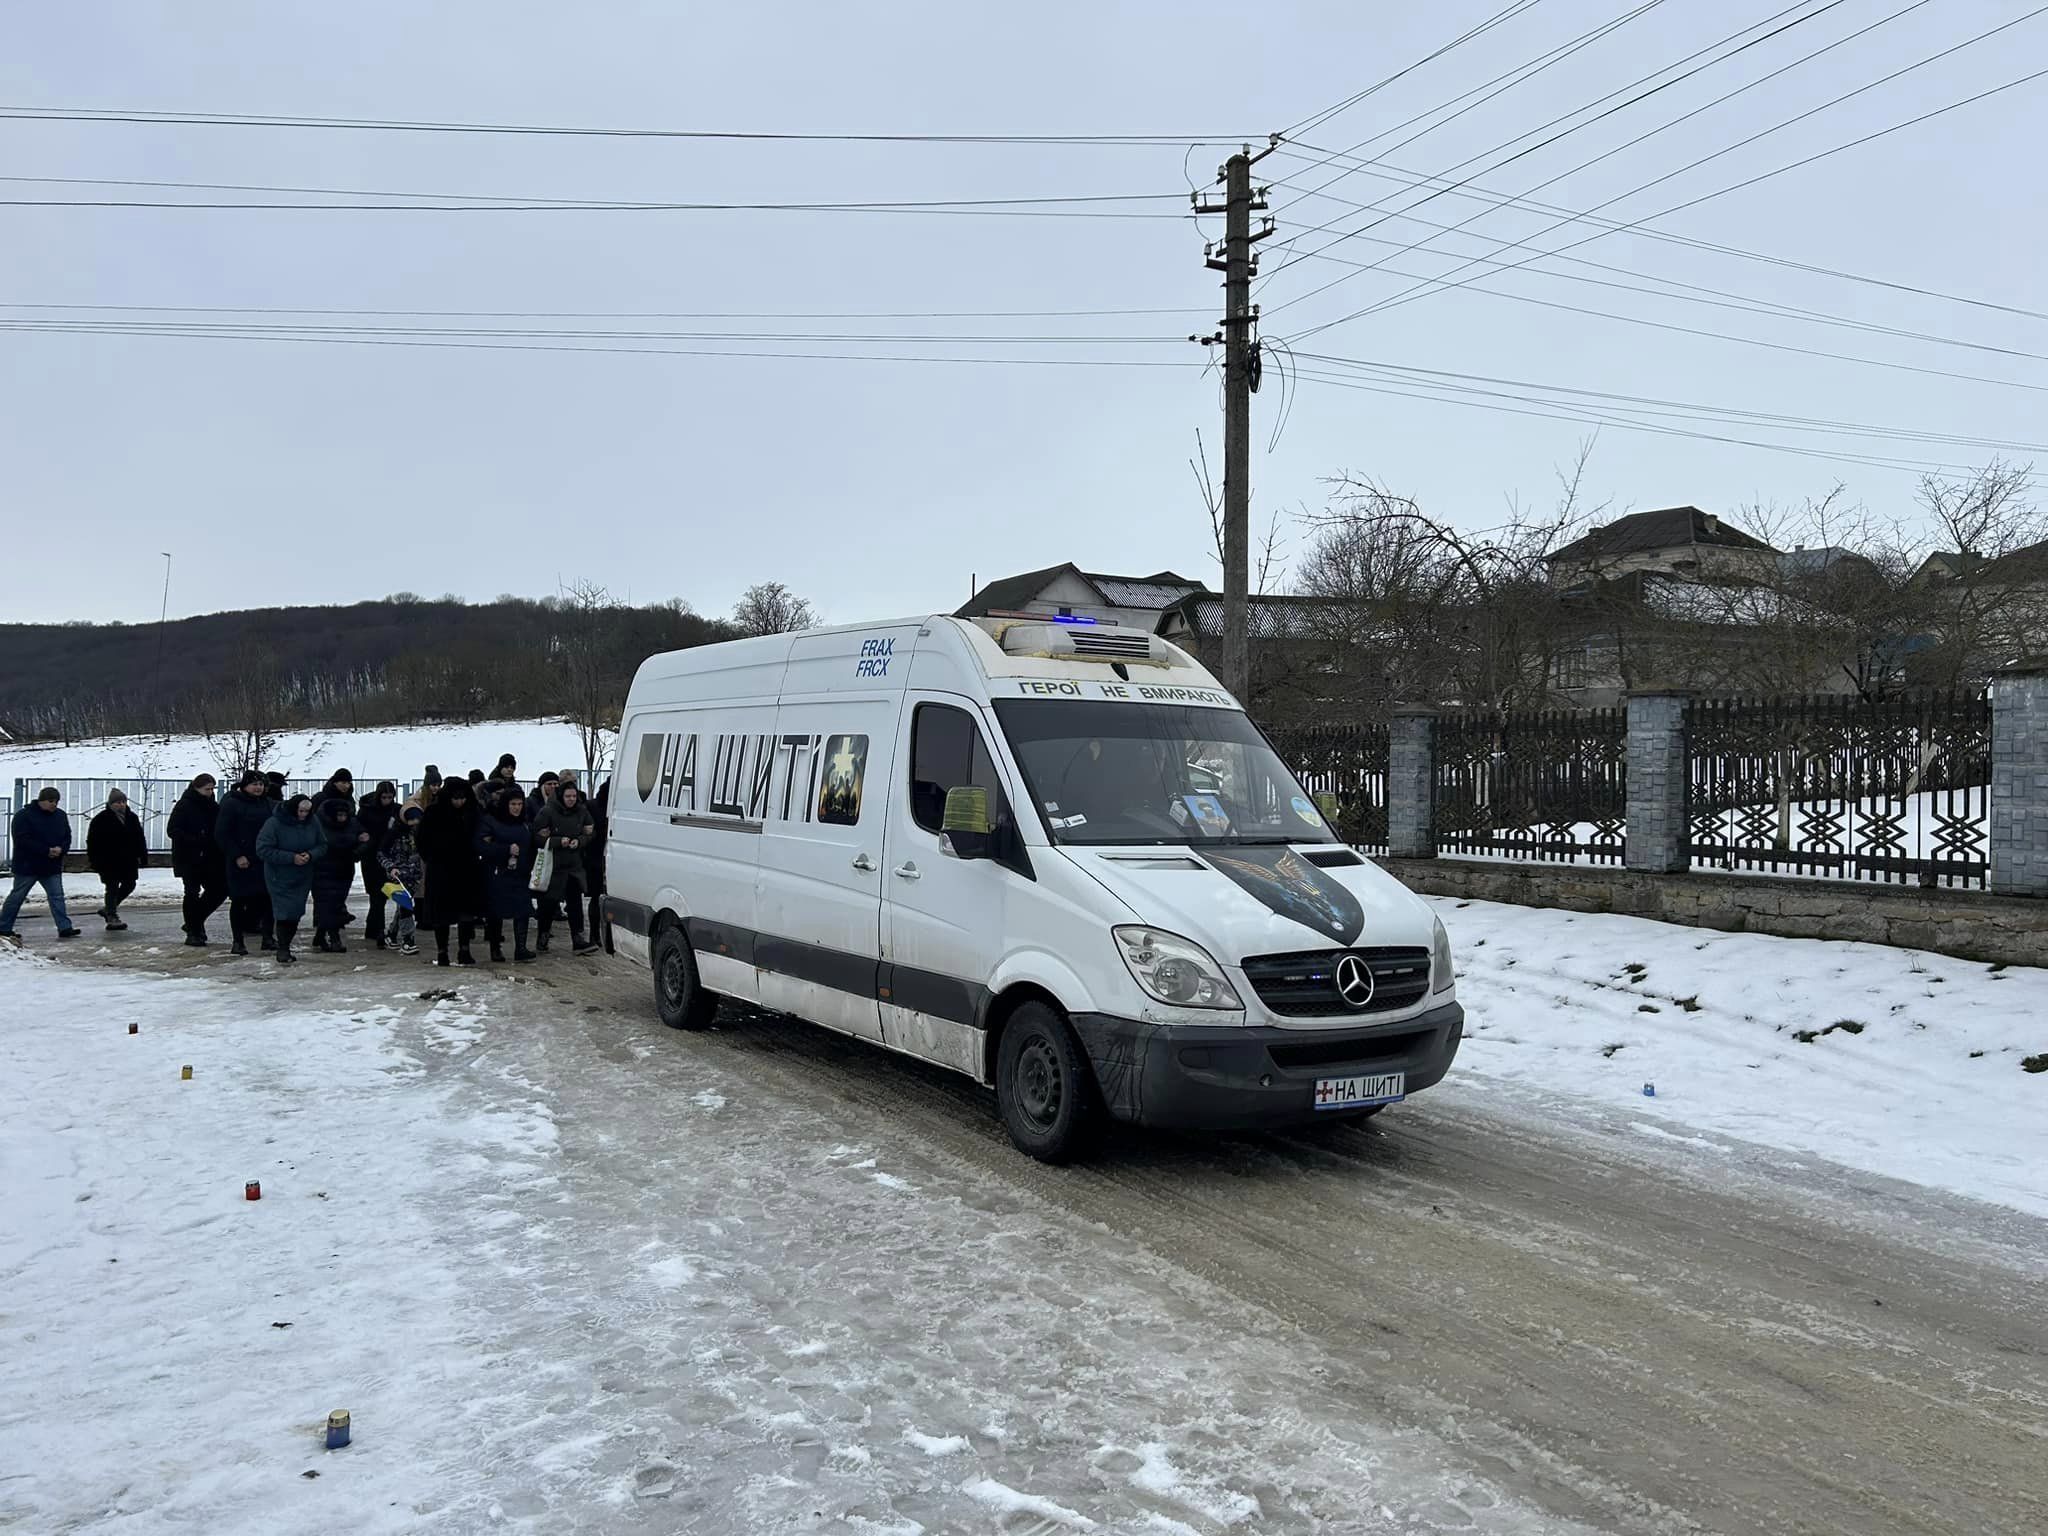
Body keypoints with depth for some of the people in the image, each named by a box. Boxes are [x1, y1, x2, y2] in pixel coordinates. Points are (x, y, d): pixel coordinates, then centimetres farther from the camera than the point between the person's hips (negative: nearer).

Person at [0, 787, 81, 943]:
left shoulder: (60, 816, 7)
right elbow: (22, 840, -18)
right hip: (27, 866, -5)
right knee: (16, 897, 5)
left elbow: (67, 837, 10)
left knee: (57, 896, -2)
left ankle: (65, 928, -5)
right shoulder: (23, 816, -11)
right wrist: (46, 851, -23)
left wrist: (61, 849, -13)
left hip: (52, 867, 5)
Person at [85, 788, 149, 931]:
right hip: (108, 863, -6)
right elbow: (92, 842, -7)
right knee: (112, 888, -3)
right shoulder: (101, 819, -7)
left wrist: (143, 858, 9)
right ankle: (112, 918, 4)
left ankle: (108, 908, 29)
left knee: (129, 885, 10)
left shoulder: (132, 818, 9)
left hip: (128, 861, 6)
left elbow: (140, 839, 13)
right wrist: (94, 862, -11)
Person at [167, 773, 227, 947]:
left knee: (220, 890, 3)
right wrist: (194, 840, -24)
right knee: (192, 893, -1)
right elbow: (172, 830, -13)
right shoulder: (184, 806, -7)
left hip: (210, 859, 6)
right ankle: (193, 932, 8)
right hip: (189, 859, -6)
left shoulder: (213, 807, 11)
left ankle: (195, 923, 21)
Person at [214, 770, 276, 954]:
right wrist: (236, 856, -14)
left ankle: (267, 937, 11)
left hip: (265, 861, 4)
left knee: (268, 898, 2)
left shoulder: (270, 805, 9)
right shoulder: (231, 804, -5)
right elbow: (221, 834, -7)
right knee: (239, 900, 1)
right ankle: (238, 941, 8)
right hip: (241, 862, -4)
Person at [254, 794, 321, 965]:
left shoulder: (312, 823, -3)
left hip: (302, 878, 5)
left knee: (296, 913, 7)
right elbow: (263, 849, -19)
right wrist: (291, 858, -24)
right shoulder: (274, 823, -17)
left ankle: (285, 947, 22)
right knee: (285, 913, -10)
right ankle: (283, 952, -2)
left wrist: (310, 854, -16)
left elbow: (322, 845, 6)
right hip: (280, 877, -5)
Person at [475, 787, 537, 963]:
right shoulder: (490, 821, -4)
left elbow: (531, 848, 22)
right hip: (497, 875, -4)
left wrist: (529, 867, 5)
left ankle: (520, 948, -10)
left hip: (520, 875, 4)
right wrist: (507, 850, -17)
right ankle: (496, 949, 14)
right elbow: (481, 846, -14)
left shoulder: (525, 823, 13)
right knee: (496, 913, 2)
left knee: (523, 910, -8)